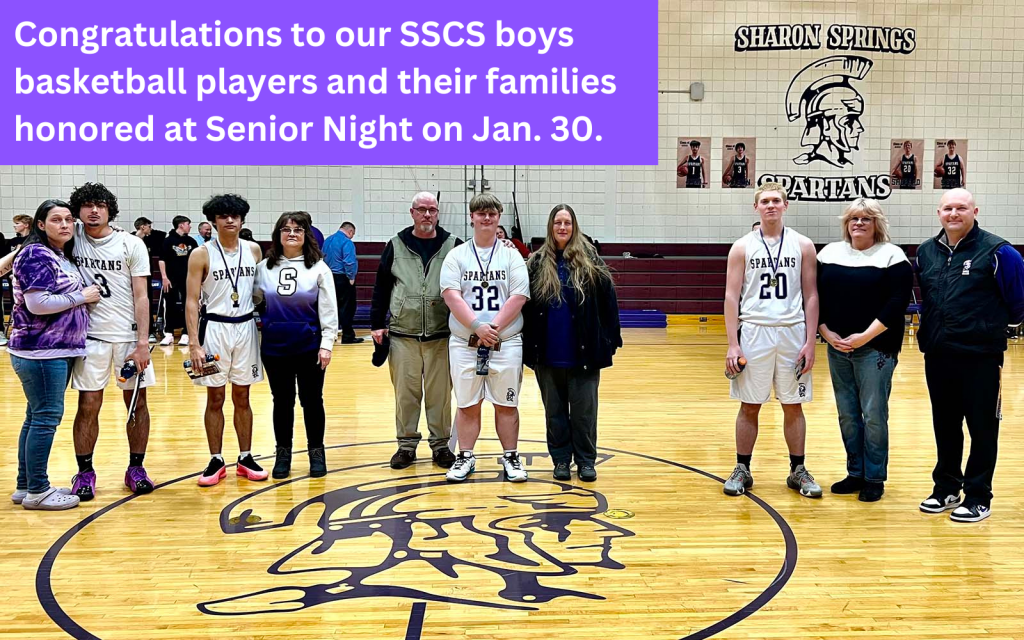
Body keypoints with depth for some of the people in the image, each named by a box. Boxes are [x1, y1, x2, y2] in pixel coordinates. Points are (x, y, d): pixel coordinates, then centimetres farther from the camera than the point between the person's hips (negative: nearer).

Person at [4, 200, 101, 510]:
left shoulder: (63, 257, 15)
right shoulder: (35, 255, -12)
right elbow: (37, 303, -21)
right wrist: (82, 297, -13)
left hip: (59, 350, 9)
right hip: (39, 351, -9)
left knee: (37, 417, 13)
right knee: (46, 417, -5)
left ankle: (25, 486, 22)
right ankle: (36, 491, 4)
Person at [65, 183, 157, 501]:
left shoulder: (132, 245, -3)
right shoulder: (73, 236, 1)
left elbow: (141, 297, -5)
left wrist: (142, 343, -11)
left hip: (129, 335, 0)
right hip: (90, 334, 0)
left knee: (137, 403, 5)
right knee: (88, 406, 1)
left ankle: (136, 469, 17)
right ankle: (84, 472, 14)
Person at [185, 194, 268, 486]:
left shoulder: (253, 250, 5)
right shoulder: (202, 254, -5)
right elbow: (192, 301, -6)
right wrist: (194, 343, -13)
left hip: (246, 327, 3)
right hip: (214, 328, -3)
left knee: (242, 397, 10)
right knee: (215, 398, 4)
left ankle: (245, 458, 19)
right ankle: (216, 461, 14)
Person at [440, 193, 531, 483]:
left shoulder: (511, 255, 4)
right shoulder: (457, 255, 5)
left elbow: (518, 297, -5)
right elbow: (451, 295, -7)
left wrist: (494, 327, -15)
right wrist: (478, 327, -18)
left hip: (506, 343, 0)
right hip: (464, 343, 0)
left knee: (506, 404, 7)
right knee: (467, 404, 7)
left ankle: (511, 457, 18)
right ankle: (466, 457, 19)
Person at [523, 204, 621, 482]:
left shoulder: (590, 261, -1)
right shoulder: (537, 263, 3)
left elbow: (608, 300, -2)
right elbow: (524, 305, 5)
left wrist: (610, 339, -4)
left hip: (583, 352, -1)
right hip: (548, 354, 2)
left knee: (584, 409, 5)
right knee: (554, 409, 11)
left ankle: (586, 461, 18)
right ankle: (561, 459, 22)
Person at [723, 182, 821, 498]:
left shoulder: (803, 246, 4)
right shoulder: (742, 247, 2)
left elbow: (811, 296, 4)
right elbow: (731, 297, -1)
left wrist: (810, 342, -2)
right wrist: (733, 344, -7)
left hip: (792, 333, 1)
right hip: (754, 332, -1)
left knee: (793, 405, 8)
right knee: (749, 406, 5)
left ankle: (798, 471, 20)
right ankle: (742, 470, 16)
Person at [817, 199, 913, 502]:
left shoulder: (891, 255, -4)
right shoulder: (829, 253, 10)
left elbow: (897, 302, -11)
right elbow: (816, 296, 9)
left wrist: (865, 337, -16)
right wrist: (826, 332, -3)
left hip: (875, 349, -4)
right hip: (837, 348, 4)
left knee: (873, 415, -1)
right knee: (847, 415, 10)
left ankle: (874, 478, 11)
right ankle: (855, 474, 22)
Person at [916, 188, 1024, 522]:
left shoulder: (996, 252, -8)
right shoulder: (926, 252, 7)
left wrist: (990, 325, 5)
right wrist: (934, 326, 12)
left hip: (980, 356, -5)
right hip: (937, 355, 5)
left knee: (982, 427, 4)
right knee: (944, 425, 14)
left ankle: (978, 497, 13)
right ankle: (946, 488, 26)